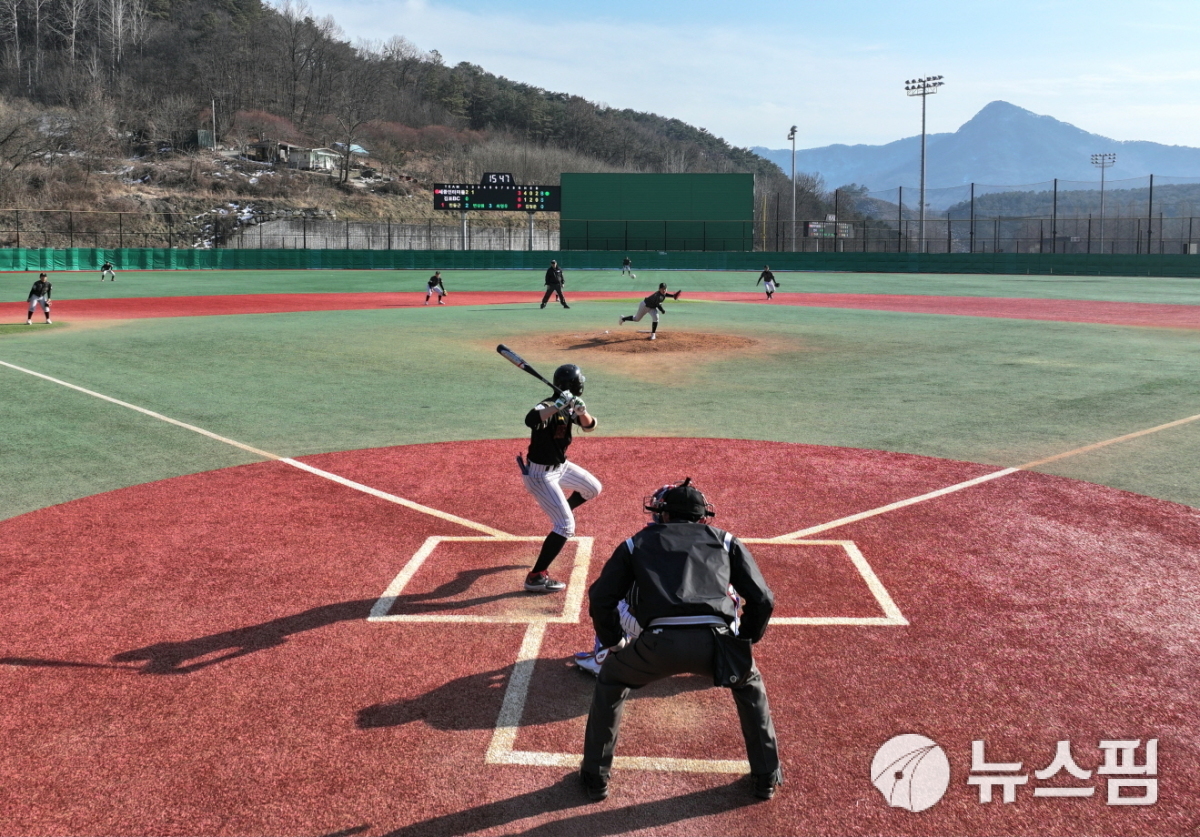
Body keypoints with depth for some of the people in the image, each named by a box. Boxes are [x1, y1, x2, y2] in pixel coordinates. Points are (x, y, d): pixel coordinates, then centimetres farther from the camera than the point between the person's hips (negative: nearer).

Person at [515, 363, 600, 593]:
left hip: (561, 466, 9)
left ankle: (561, 511, 49)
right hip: (541, 474, -9)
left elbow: (589, 426, -7)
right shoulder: (547, 407, -27)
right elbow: (530, 420, -49)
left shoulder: (568, 407, -1)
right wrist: (558, 406, -57)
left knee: (593, 488, 26)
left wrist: (581, 412, -26)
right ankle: (536, 577, -13)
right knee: (566, 525, -15)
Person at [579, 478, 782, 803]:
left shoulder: (637, 543, 25)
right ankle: (767, 777, 36)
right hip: (714, 642, 1)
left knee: (610, 679, 31)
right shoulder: (725, 541, 26)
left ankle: (595, 777, 32)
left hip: (659, 644, -1)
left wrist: (612, 643, 31)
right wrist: (744, 641, 34)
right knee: (749, 683, 35)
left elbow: (601, 599, 17)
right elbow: (762, 600, 18)